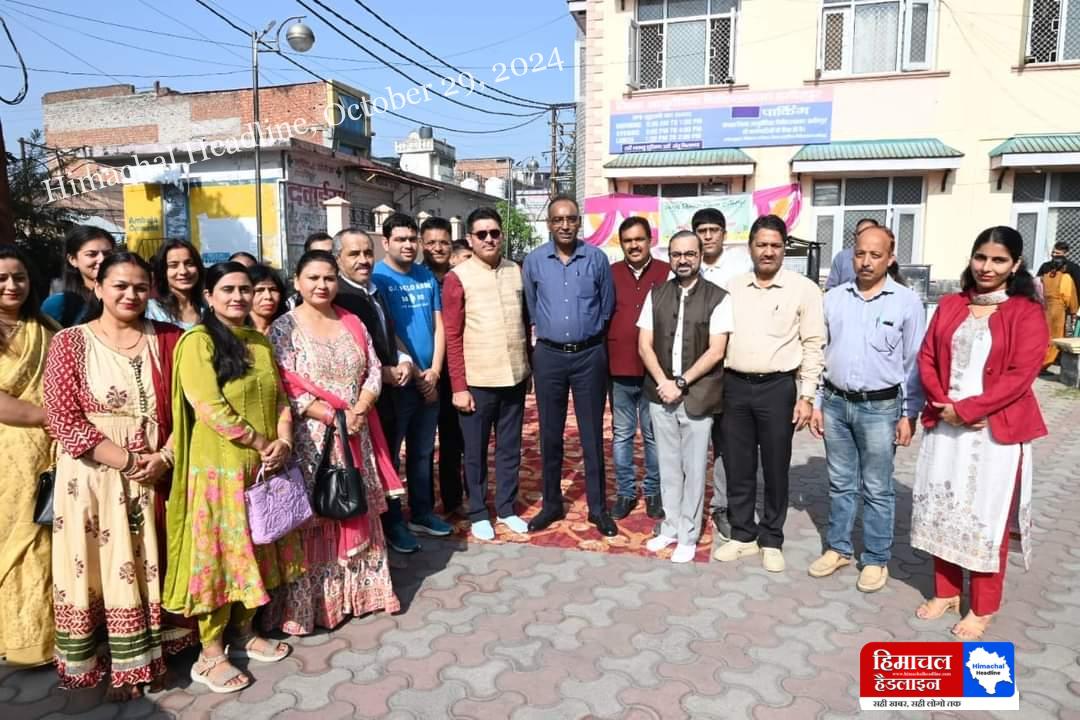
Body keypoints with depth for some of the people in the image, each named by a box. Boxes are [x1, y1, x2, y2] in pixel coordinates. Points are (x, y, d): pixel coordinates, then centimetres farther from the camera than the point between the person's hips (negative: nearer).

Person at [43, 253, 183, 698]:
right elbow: (64, 420, -10)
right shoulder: (70, 342, -3)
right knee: (92, 570, 7)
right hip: (92, 477, -2)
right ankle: (92, 663, 24)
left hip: (154, 474, 2)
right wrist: (128, 460, -16)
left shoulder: (166, 340, 4)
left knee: (144, 570, 12)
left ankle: (138, 660, 28)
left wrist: (164, 457, -13)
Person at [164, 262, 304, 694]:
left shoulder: (260, 342, 11)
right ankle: (210, 654, 16)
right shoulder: (197, 341, -10)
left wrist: (283, 440, -7)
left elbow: (280, 397, 10)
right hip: (218, 467, -7)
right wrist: (261, 444, -15)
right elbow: (210, 408, -19)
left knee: (257, 552, 14)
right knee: (219, 555, 2)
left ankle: (244, 632, 31)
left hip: (263, 468, 7)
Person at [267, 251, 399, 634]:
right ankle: (312, 603, 14)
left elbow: (374, 371, 6)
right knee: (313, 519, 1)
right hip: (310, 439, -4)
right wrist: (332, 418, -18)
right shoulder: (284, 328, -5)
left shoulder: (352, 323, 9)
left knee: (357, 512, 12)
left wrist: (359, 410, -11)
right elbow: (287, 388, -13)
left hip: (355, 436, 5)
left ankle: (358, 590, 27)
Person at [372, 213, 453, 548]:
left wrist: (434, 371, -5)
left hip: (429, 379, 6)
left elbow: (439, 326, 6)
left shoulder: (427, 276, 8)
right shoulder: (377, 278, -8)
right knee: (390, 452, 5)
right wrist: (414, 373, -11)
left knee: (423, 452, 15)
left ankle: (422, 512, 29)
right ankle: (392, 521, 17)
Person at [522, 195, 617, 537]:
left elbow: (607, 306, 7)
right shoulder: (533, 261, 0)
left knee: (592, 435, 6)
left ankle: (598, 508, 18)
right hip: (549, 355, 1)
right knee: (550, 434, 10)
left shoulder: (597, 258, -3)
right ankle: (552, 504, 24)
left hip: (589, 355, -1)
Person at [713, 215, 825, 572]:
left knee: (775, 469, 8)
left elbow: (813, 345, -3)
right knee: (737, 467, 11)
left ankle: (771, 540, 25)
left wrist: (807, 396, -7)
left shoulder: (803, 289, -3)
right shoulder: (732, 287, 7)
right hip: (735, 386, 3)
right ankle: (742, 535, 27)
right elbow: (718, 338, 10)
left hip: (778, 387, -3)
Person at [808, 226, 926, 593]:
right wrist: (816, 403, 6)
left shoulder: (907, 301, -4)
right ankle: (838, 548, 29)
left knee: (877, 490, 8)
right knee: (840, 484, 15)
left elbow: (915, 363, -2)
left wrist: (909, 414, -5)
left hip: (880, 407, -3)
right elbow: (820, 353, 8)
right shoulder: (833, 298, 4)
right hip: (835, 403, 3)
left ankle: (876, 559, 22)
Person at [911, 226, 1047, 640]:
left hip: (996, 430, -4)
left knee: (988, 518, 5)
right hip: (945, 426, 4)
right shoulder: (950, 306, 9)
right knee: (941, 510, 12)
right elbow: (927, 359, 6)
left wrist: (966, 409, -17)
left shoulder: (1027, 314, -5)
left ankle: (983, 607, 21)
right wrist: (944, 405, -9)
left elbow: (1020, 376, -13)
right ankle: (946, 591, 29)